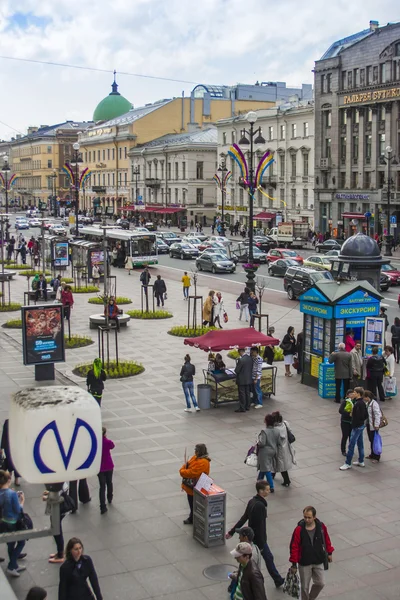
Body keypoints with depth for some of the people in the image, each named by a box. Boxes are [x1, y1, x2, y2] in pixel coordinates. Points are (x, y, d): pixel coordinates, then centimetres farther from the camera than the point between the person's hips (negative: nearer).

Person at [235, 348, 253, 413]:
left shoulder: (241, 360, -23)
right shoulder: (250, 358, 0)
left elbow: (236, 371, -18)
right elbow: (251, 368, 9)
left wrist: (236, 367, 2)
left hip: (242, 380, -7)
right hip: (249, 379, 7)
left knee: (242, 394, 1)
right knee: (247, 393, 16)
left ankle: (242, 408, 6)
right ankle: (247, 407, 25)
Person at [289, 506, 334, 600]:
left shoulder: (321, 526, -11)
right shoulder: (299, 530, -19)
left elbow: (326, 540, 6)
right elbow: (294, 547, -14)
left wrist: (329, 553, 13)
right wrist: (294, 564, -12)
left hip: (318, 562, 3)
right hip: (304, 563, -2)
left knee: (320, 583, 9)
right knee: (305, 586, 10)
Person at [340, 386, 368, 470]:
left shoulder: (358, 404, -23)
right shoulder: (363, 402, 7)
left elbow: (357, 416, -26)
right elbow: (366, 415, 14)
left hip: (357, 426, -10)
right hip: (361, 425, 10)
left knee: (351, 445, -3)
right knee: (360, 444, 17)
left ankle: (348, 464, 2)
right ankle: (361, 461, 27)